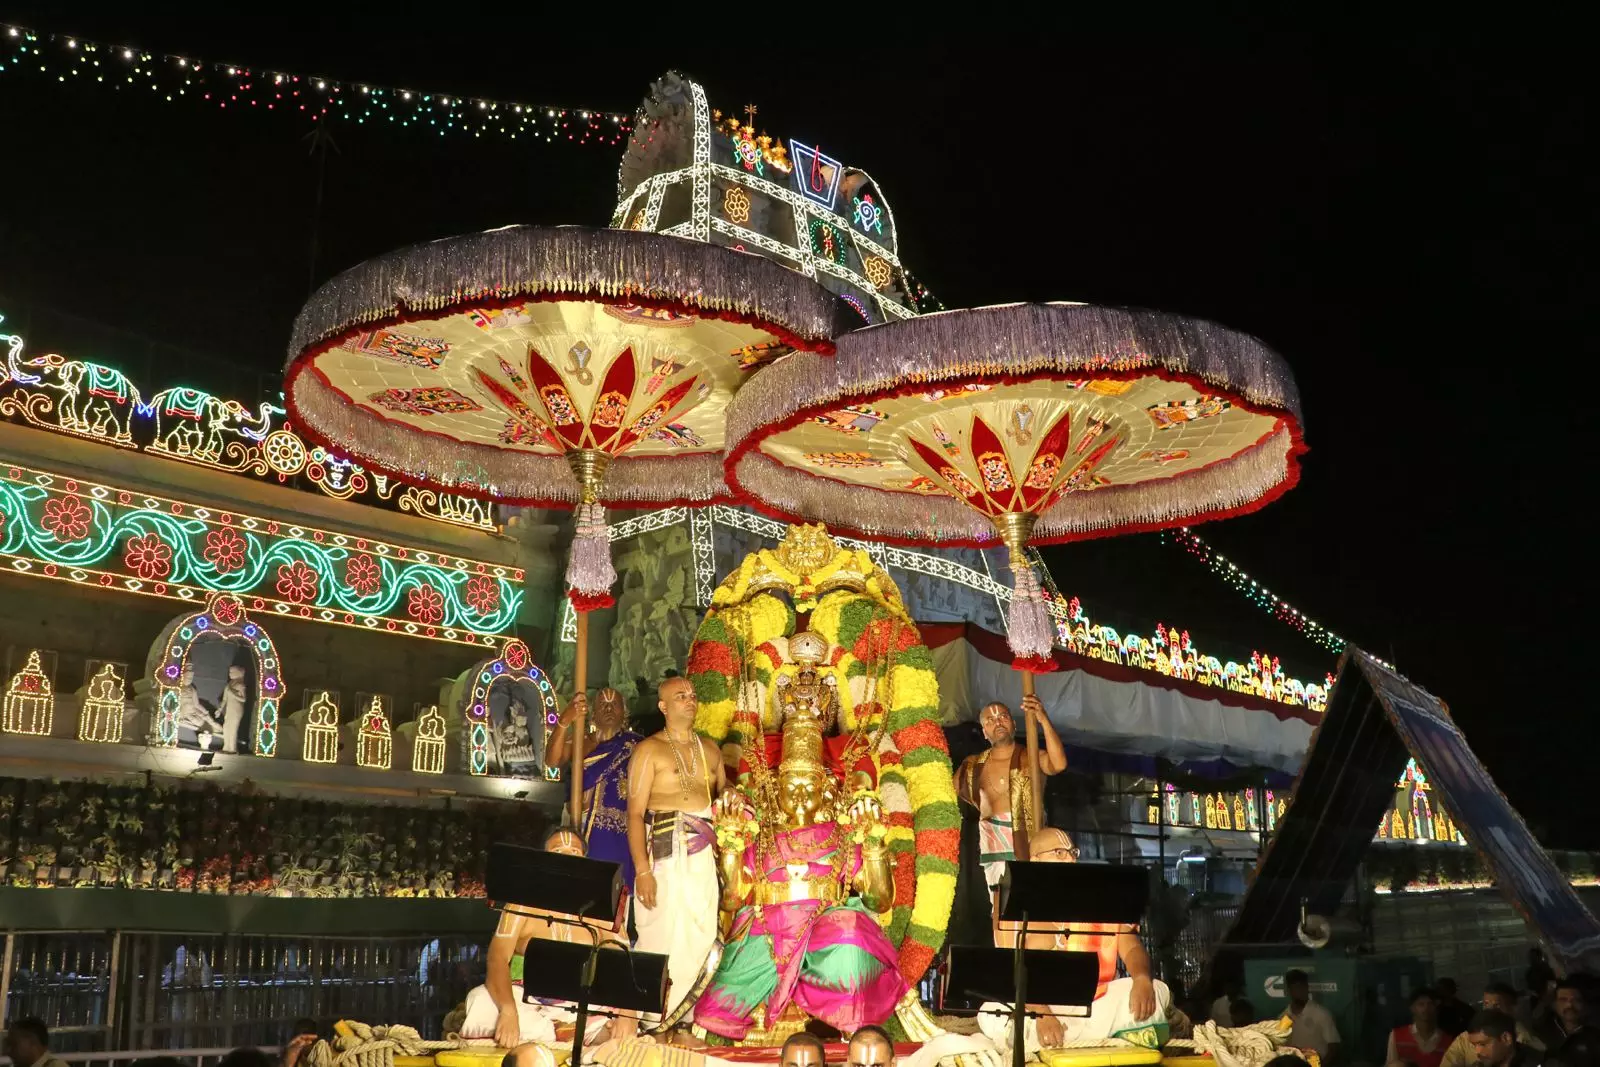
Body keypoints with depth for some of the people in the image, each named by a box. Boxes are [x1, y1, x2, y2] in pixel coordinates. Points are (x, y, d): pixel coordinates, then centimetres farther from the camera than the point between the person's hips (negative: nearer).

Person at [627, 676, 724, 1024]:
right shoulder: (649, 750, -1)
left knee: (700, 938, 2)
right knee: (662, 937, -8)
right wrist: (642, 870, -16)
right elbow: (635, 814, -7)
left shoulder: (710, 750, 16)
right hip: (666, 854, -5)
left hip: (705, 856, 5)